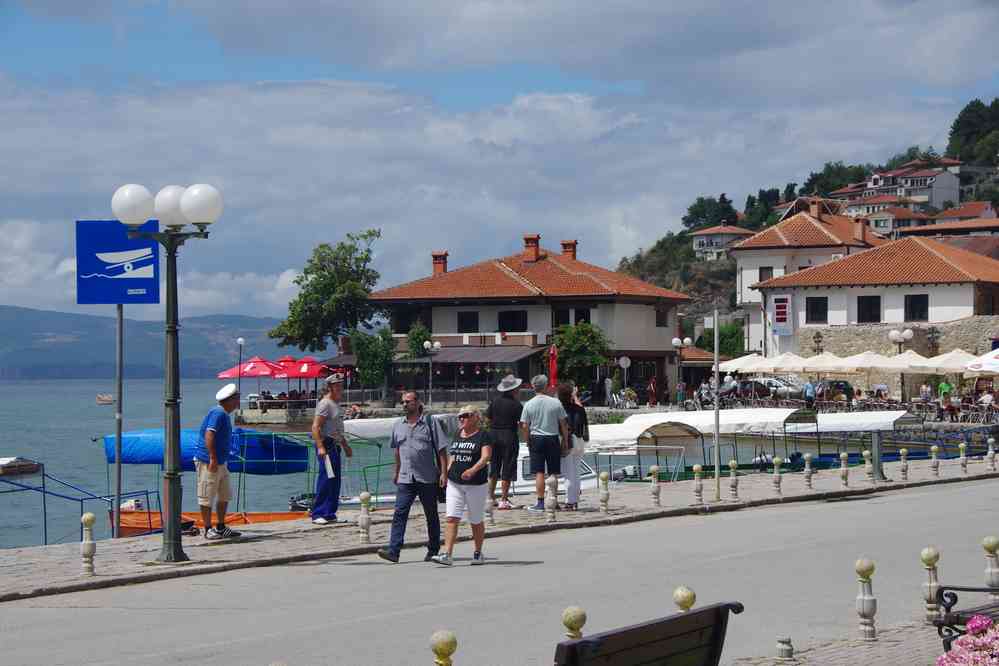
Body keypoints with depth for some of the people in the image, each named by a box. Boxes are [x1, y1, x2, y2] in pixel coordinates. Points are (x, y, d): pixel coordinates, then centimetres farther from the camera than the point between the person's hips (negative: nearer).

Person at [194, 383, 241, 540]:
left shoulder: (224, 414, 15)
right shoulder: (218, 413, -16)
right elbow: (209, 435, -26)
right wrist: (213, 459, -28)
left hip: (220, 462, 10)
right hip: (208, 462, -10)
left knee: (224, 496, 14)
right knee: (207, 497, -1)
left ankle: (221, 528, 22)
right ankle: (208, 529, 5)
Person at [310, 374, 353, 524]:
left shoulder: (336, 404, 19)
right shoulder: (325, 404, -12)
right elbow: (315, 427, -20)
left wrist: (345, 446, 30)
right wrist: (320, 447, -28)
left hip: (335, 446, 10)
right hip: (326, 445, -10)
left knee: (335, 482, 10)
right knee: (325, 481, -10)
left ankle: (330, 514, 16)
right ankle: (317, 514, -6)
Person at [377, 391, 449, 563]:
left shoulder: (430, 422, -2)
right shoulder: (398, 425, 10)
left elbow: (441, 450, -3)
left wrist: (444, 473, -10)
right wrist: (397, 473, 23)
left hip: (428, 478, -2)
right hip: (405, 479, 2)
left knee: (431, 515, 10)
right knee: (399, 513, -11)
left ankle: (433, 550, 24)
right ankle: (393, 550, -18)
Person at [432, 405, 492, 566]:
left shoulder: (483, 436, -6)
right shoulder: (458, 435, 13)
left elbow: (486, 457, -18)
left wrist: (473, 470, -33)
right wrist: (447, 473, 13)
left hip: (475, 484, -5)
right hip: (454, 483, 5)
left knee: (476, 521, 8)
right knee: (452, 518, -8)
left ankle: (478, 553, 24)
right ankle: (447, 555, -14)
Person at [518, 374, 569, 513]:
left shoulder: (529, 404, -4)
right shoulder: (555, 403, -3)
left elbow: (524, 426, -3)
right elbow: (563, 424, 1)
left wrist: (527, 441, 9)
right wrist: (565, 440, 10)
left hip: (536, 439, -1)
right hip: (553, 439, 1)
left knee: (539, 472, 1)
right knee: (553, 473, 6)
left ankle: (540, 502, -2)